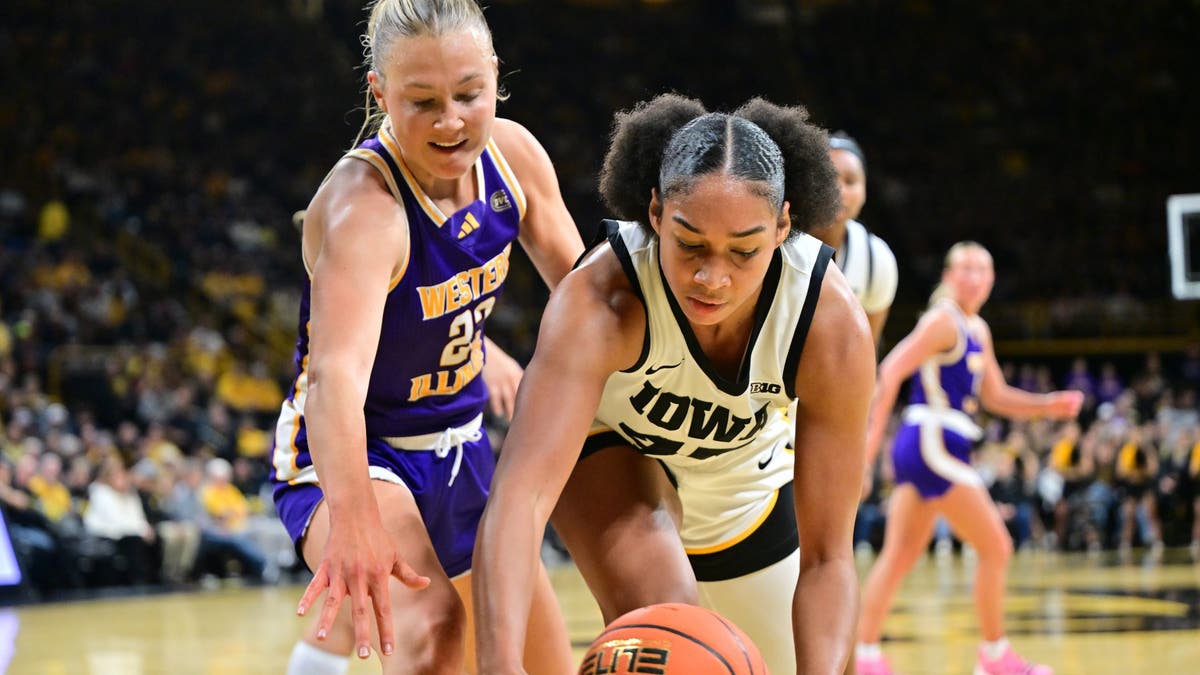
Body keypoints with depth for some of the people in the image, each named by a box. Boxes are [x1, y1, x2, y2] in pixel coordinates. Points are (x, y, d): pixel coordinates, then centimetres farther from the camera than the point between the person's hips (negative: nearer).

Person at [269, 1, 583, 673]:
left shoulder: (513, 153, -10)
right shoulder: (362, 206, -30)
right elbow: (338, 373, -47)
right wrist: (353, 519, -62)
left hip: (459, 449, 7)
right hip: (350, 456, -7)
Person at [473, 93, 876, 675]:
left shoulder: (834, 327, -34)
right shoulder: (600, 300, -41)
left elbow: (826, 557, -30)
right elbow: (518, 494, -52)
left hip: (748, 485, 3)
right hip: (609, 450, -3)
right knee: (657, 609, -33)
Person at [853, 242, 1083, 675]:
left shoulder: (978, 331, 17)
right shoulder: (943, 321, -11)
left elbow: (995, 396, 23)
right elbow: (892, 370, -19)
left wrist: (1048, 406, 10)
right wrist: (874, 432, -25)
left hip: (940, 447, 9)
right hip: (932, 441, -9)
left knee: (900, 555, 7)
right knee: (996, 547, -3)